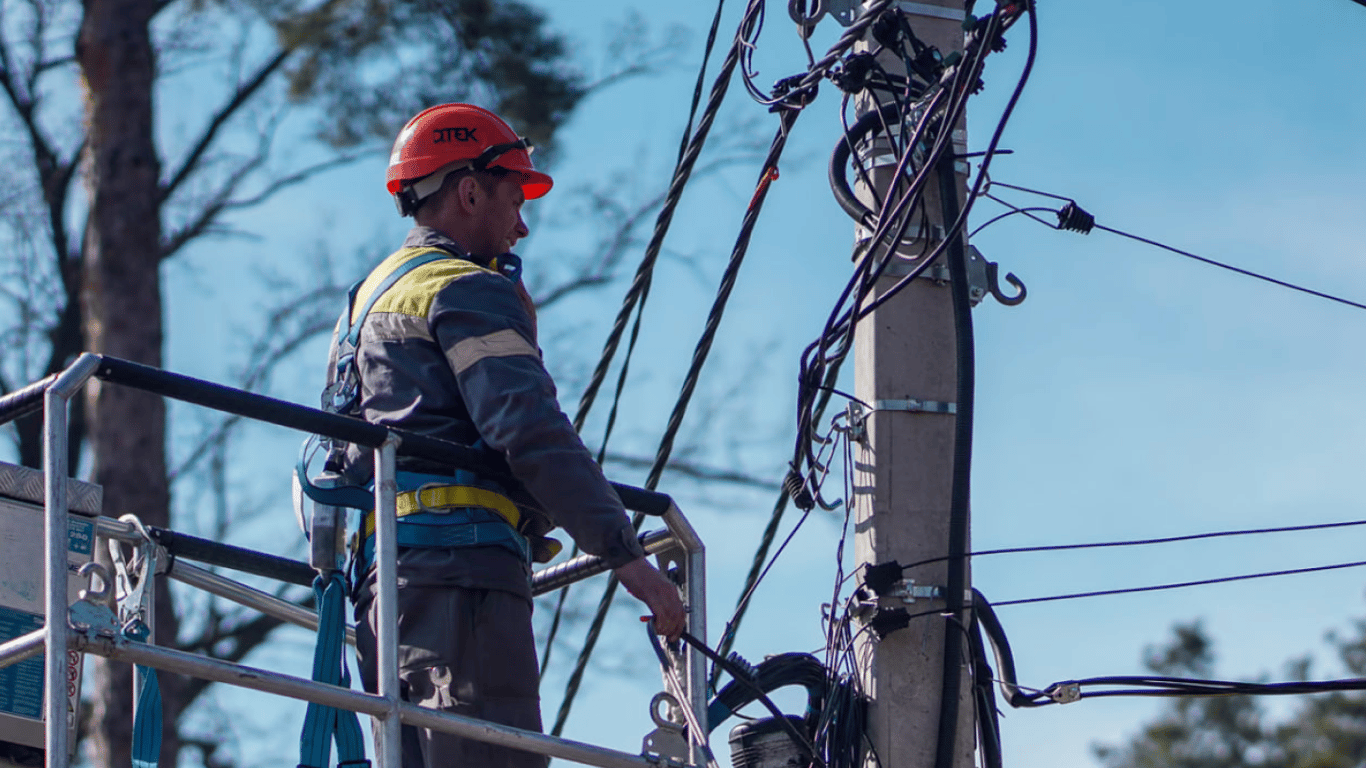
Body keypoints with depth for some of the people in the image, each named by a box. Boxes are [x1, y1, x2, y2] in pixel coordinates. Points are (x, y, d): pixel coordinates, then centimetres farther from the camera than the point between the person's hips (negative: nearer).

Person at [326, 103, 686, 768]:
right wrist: (626, 555, -18)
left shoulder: (374, 296, 28)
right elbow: (532, 432, -16)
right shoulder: (466, 290, -4)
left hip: (381, 572, 10)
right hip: (460, 567, -10)